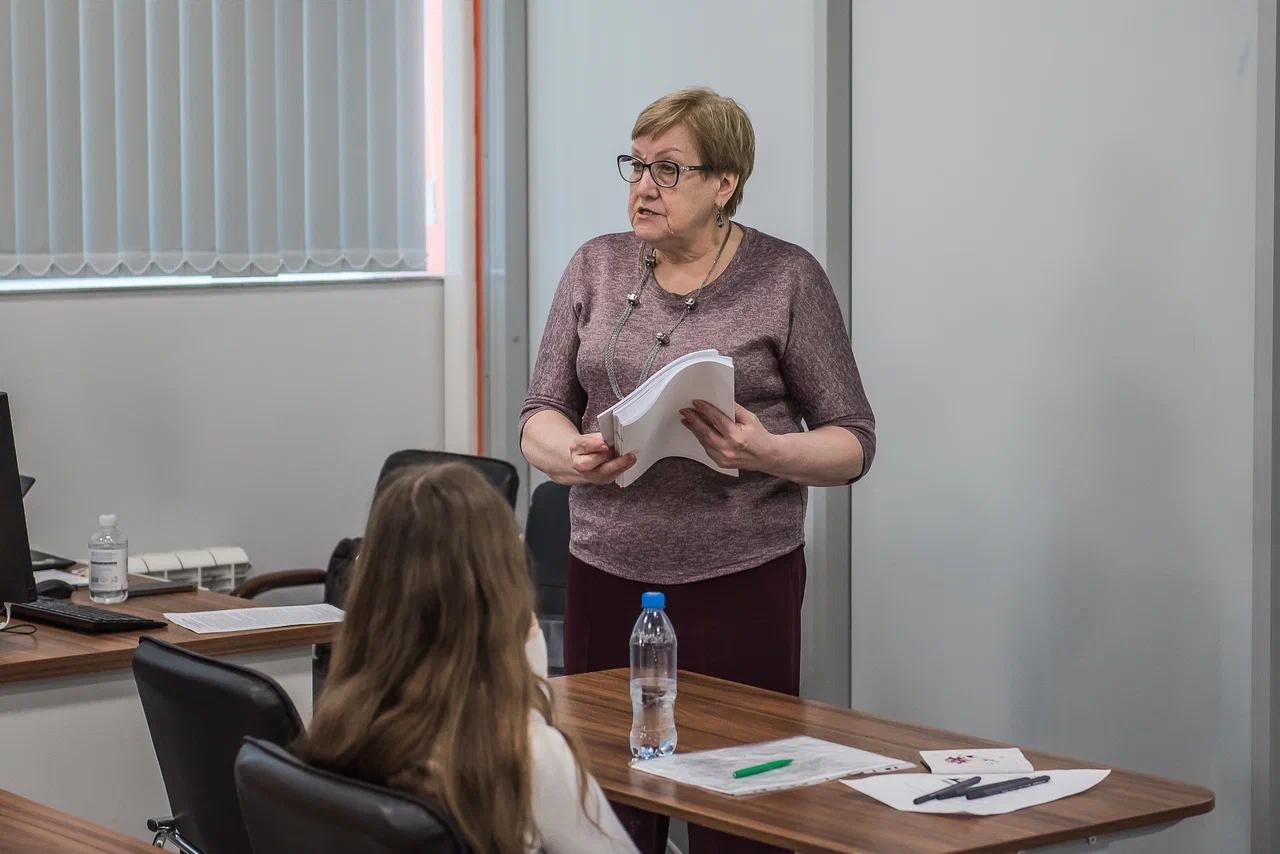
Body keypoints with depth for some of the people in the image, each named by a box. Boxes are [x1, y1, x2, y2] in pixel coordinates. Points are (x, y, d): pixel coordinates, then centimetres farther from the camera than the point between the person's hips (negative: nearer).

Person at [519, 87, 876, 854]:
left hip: (742, 580, -3)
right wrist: (575, 456, -14)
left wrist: (768, 453, -18)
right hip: (608, 573, 3)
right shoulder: (598, 267, 9)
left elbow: (853, 442, 2)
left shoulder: (788, 280, -1)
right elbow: (541, 414, 9)